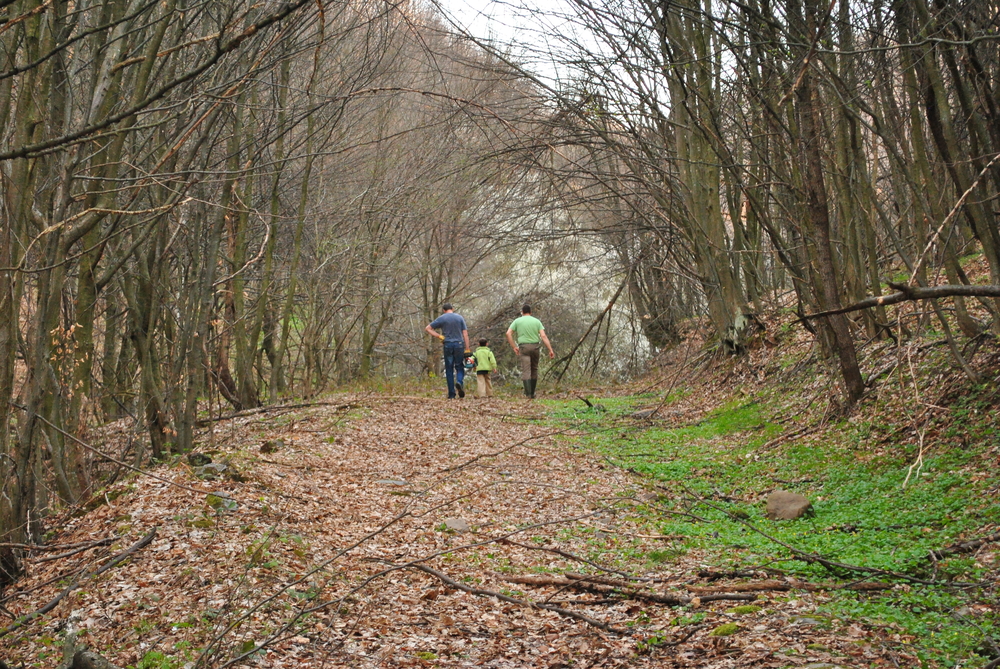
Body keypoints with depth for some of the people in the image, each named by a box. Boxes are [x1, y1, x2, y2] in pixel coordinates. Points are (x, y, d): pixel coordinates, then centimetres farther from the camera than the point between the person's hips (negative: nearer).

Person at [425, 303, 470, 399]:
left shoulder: (441, 318, 4)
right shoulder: (460, 318, 7)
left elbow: (428, 328, 2)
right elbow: (465, 334, 2)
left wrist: (439, 336, 0)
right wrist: (467, 349, 2)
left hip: (448, 345, 0)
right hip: (459, 344, 0)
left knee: (449, 370, 4)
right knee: (460, 367, 11)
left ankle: (451, 394, 2)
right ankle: (459, 382, -20)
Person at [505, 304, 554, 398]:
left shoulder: (517, 321, 5)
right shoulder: (537, 321, 6)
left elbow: (508, 333, -6)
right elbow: (543, 336, -4)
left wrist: (514, 347, -2)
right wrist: (550, 350, -6)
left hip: (523, 347, -2)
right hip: (535, 346, 2)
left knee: (526, 370, -6)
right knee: (534, 369, 15)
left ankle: (528, 394, -18)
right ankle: (532, 393, 19)